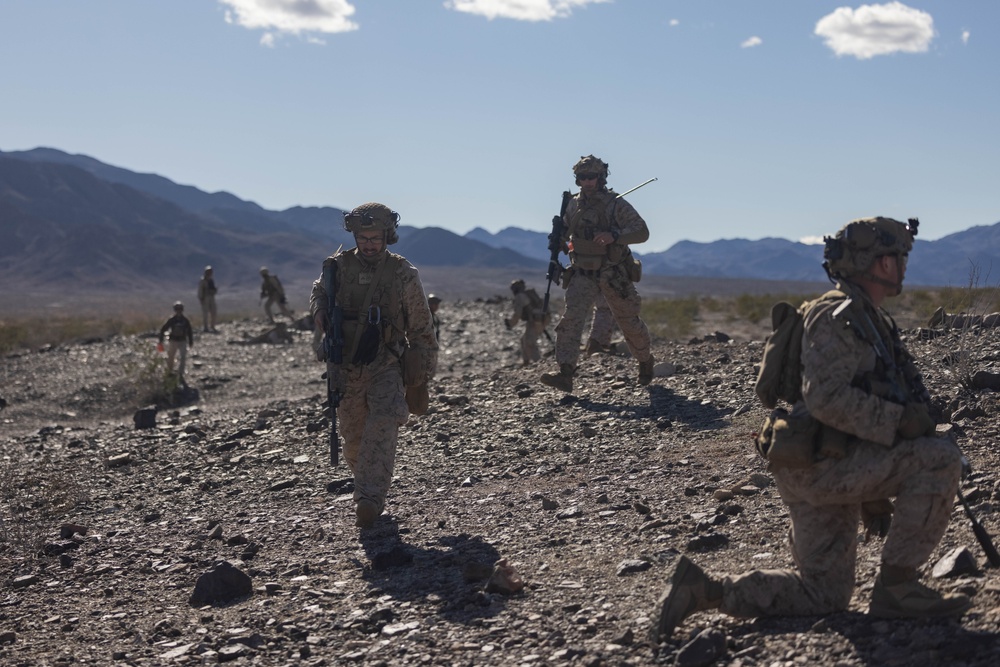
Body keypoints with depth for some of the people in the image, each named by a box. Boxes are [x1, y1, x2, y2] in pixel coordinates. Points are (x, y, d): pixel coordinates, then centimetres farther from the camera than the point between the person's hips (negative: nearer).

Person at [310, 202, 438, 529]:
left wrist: (424, 371, 7)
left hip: (385, 367, -3)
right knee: (353, 437, 9)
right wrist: (324, 317, -3)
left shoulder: (403, 274, -5)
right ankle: (368, 485, 34)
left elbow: (421, 327, 4)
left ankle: (370, 499, -28)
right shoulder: (338, 266, -1)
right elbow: (317, 294, 20)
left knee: (382, 425, -23)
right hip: (345, 369, 3)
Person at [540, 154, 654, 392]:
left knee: (629, 322, 10)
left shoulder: (617, 205, -10)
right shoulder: (574, 205, 4)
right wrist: (559, 240, -2)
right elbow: (565, 230, 22)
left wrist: (614, 236, -32)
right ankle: (565, 373, -25)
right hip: (583, 274, 3)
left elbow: (642, 231, -17)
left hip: (613, 274, -3)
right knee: (571, 318, -17)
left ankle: (645, 360, 38)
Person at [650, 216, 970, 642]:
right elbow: (828, 399, -25)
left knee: (823, 598, 11)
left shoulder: (869, 320, 20)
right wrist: (899, 421, -25)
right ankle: (896, 589, -11)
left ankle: (702, 589, 10)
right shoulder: (836, 315, -12)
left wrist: (875, 496, 23)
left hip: (834, 466, 10)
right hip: (819, 464, -10)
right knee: (941, 458, -19)